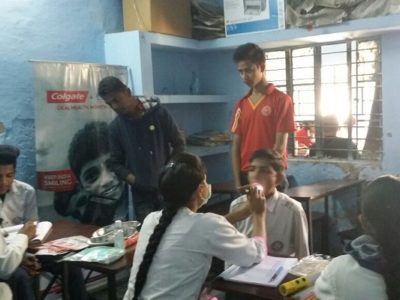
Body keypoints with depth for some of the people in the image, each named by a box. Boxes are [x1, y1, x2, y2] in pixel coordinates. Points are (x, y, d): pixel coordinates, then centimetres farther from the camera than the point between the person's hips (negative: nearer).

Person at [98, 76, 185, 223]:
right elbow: (116, 163, 6)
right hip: (141, 195, 2)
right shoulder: (115, 127, 1)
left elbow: (179, 144, 1)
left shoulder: (159, 113, -5)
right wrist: (134, 181, -10)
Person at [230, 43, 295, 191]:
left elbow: (280, 145, -10)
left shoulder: (281, 100, -5)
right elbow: (236, 146, 7)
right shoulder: (241, 104, 10)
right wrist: (238, 183, -2)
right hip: (245, 177, 5)